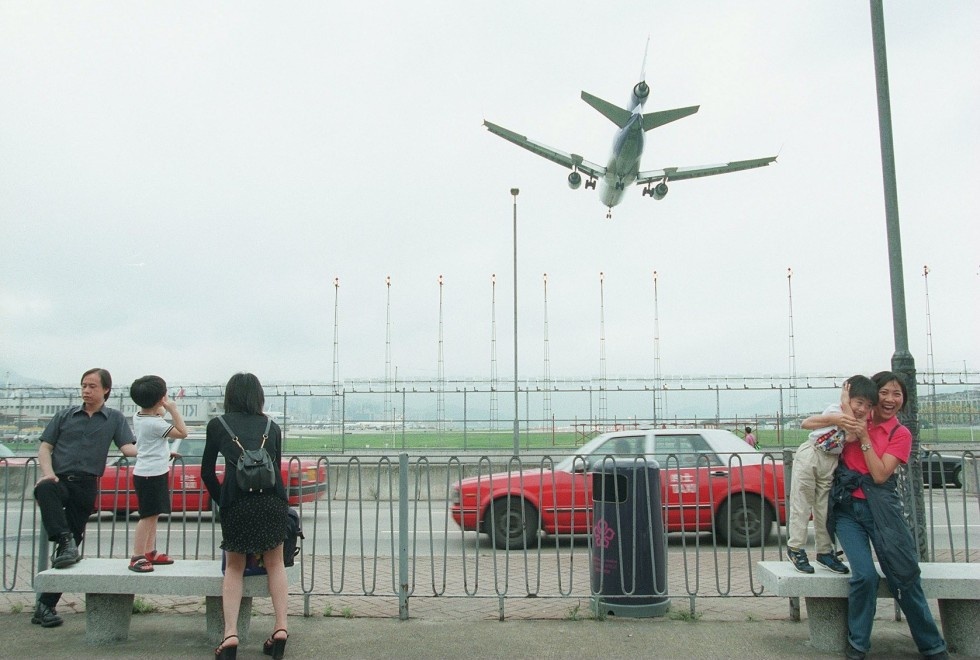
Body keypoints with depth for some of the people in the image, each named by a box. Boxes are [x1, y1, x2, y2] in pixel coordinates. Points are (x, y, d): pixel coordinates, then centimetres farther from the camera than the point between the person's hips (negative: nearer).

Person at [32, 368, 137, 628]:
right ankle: (64, 541, -37)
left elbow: (127, 447, -2)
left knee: (73, 543, -2)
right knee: (44, 489, -37)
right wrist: (47, 473, -10)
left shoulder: (114, 418, 11)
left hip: (86, 486, 0)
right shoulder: (65, 415, 13)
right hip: (59, 479, 0)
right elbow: (44, 447, 10)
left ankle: (45, 606, 8)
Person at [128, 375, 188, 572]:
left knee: (152, 514, 15)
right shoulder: (155, 423, -21)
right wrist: (173, 409, -18)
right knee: (148, 515, -7)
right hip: (151, 474, -10)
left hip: (147, 472, 10)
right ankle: (137, 558, -5)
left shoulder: (138, 417, 7)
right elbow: (183, 432, -18)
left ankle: (150, 552, 22)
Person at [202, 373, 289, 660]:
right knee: (275, 563, 16)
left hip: (236, 501, -1)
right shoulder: (272, 427, 16)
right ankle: (281, 628, 11)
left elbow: (207, 472, 14)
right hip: (272, 499, 1)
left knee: (233, 567, 15)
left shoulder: (217, 424, 12)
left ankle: (230, 634, 5)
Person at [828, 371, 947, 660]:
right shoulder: (855, 420, 7)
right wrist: (846, 434, -9)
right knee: (865, 576, -14)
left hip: (880, 508, 0)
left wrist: (864, 437, -14)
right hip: (846, 508, 0)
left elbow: (880, 475, -10)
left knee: (905, 576, -1)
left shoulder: (901, 434, 2)